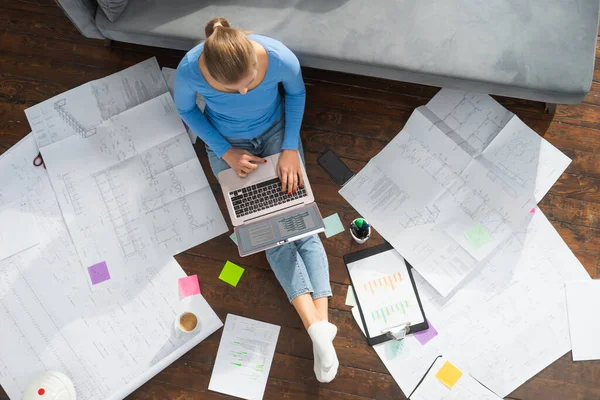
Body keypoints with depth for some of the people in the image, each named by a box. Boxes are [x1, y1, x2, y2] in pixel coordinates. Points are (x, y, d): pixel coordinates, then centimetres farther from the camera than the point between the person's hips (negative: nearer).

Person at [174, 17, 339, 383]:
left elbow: (296, 92, -7)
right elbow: (186, 110, -8)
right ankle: (318, 329, -15)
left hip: (276, 130, 1)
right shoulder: (189, 70, -31)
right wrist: (225, 151, -16)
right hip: (228, 144, -1)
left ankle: (323, 323, -11)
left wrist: (290, 148, -14)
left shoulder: (279, 57, -30)